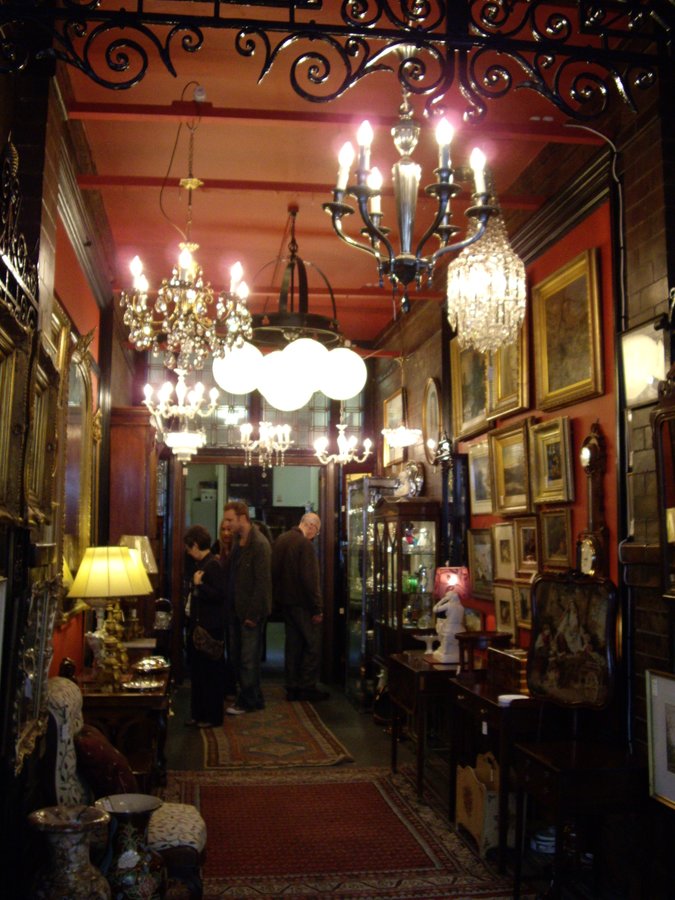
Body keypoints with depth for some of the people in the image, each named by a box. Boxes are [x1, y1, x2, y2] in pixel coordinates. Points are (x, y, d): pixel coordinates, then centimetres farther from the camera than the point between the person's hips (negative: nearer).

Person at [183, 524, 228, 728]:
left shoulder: (213, 565, -16)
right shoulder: (200, 564, 12)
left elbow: (219, 595, -23)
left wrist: (199, 584, -22)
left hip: (212, 628, -10)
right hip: (200, 626, 10)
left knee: (212, 672, -1)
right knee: (198, 671, 15)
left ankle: (213, 716, 8)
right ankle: (199, 713, 24)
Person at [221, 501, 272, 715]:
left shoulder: (259, 544, -17)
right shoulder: (236, 540, 9)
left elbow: (262, 582, -18)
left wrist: (252, 614, -18)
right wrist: (229, 606, 8)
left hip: (251, 611, -9)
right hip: (236, 609, 9)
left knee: (248, 659, 2)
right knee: (237, 657, 14)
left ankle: (247, 701, 15)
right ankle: (253, 697, 26)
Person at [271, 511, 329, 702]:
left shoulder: (280, 540, 9)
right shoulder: (304, 544, -18)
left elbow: (274, 572, 15)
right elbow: (310, 579, -20)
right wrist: (317, 608, -16)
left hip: (284, 601, 9)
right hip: (301, 603, -9)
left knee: (293, 643, 14)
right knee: (313, 644, 0)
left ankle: (292, 687, 18)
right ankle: (307, 687, 2)